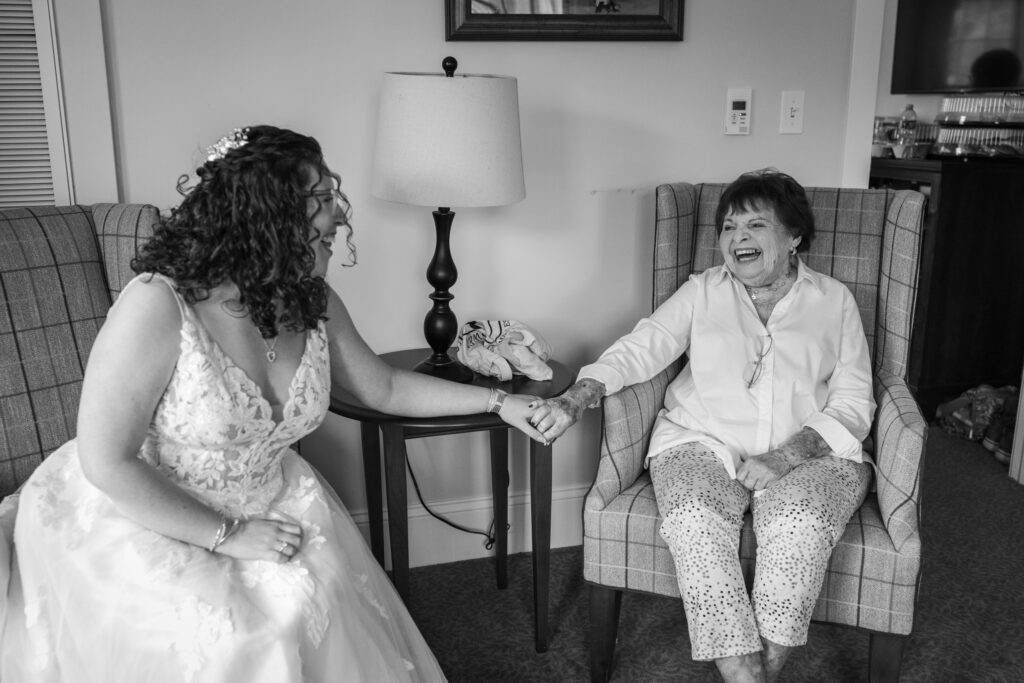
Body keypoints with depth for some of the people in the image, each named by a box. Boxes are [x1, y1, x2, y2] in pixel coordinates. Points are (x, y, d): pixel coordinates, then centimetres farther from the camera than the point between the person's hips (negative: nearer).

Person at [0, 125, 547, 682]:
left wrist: (497, 401, 6)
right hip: (135, 516, -5)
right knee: (224, 636, -23)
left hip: (263, 505, 5)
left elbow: (384, 389, 10)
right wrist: (228, 535, -21)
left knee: (318, 605, -16)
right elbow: (106, 462, -21)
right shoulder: (157, 306, -26)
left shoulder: (314, 305, -6)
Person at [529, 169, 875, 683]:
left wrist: (785, 456, -14)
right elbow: (641, 348, -1)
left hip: (810, 455, 0)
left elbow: (853, 404, 3)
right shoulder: (702, 292, 12)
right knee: (694, 520, -31)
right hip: (704, 445, 1)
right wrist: (578, 397, -20)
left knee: (798, 523, -32)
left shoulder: (834, 301, 10)